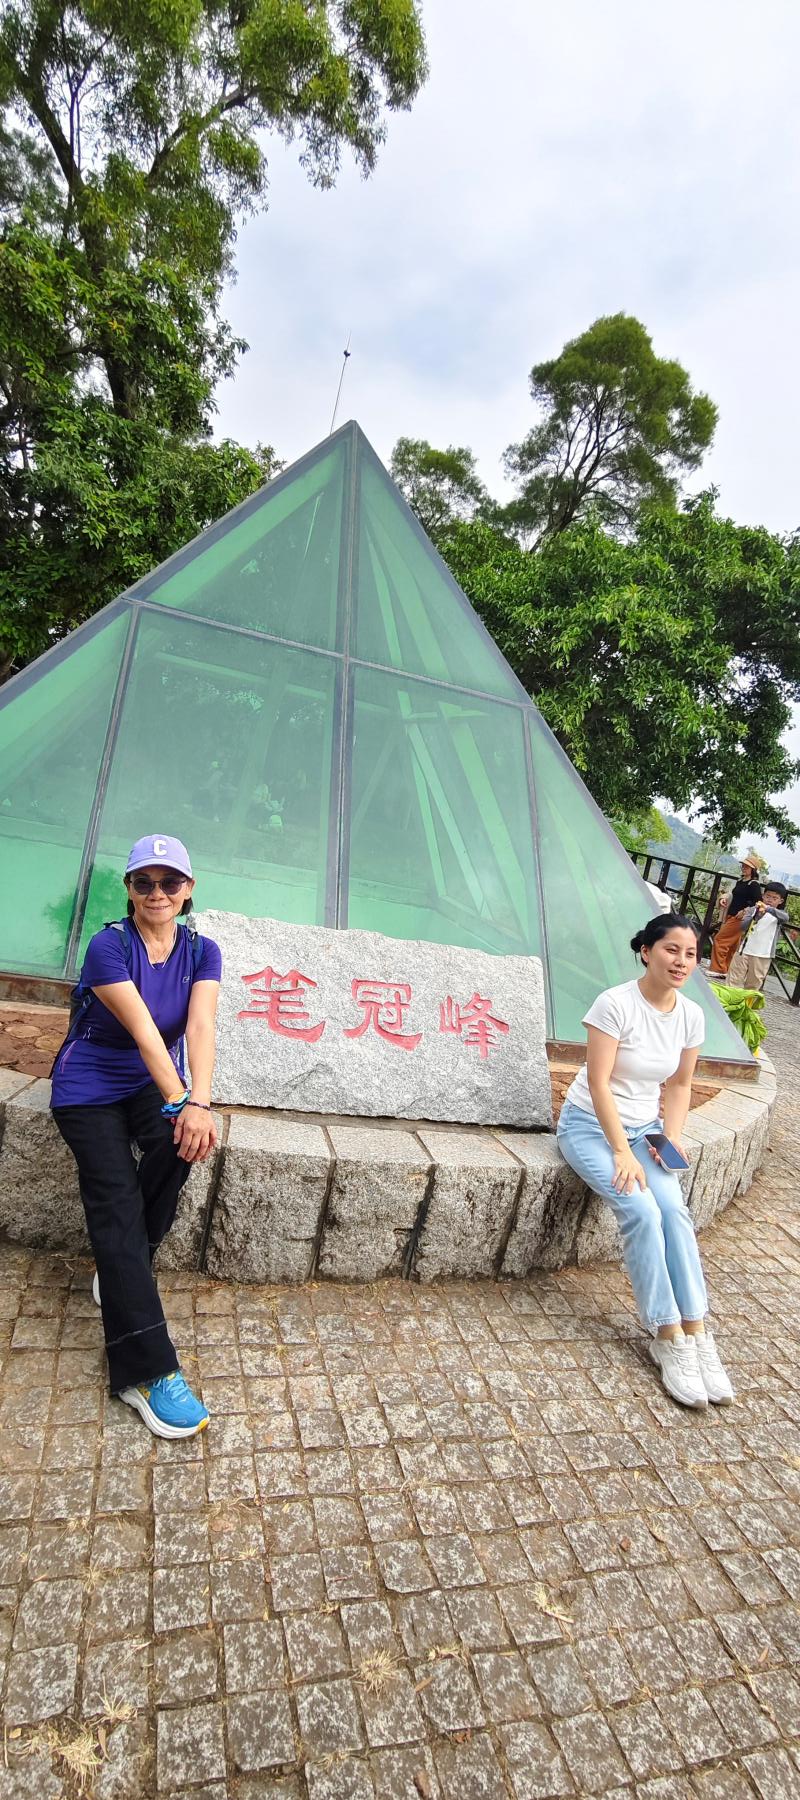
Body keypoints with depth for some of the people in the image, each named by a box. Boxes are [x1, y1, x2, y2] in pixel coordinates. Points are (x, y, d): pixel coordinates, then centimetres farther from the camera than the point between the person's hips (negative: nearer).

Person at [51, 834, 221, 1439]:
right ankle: (146, 1372, -16)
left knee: (182, 1142, -28)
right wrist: (180, 1101, -35)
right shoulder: (109, 946, -18)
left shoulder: (202, 951, -6)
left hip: (153, 1084, 3)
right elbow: (144, 1032, -27)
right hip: (89, 1087, -3)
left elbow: (201, 1027, -20)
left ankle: (123, 1268, -2)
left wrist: (199, 1101, -35)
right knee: (117, 1203, -17)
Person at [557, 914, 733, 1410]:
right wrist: (622, 1151, -21)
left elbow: (680, 1084, 9)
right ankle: (668, 1338, -9)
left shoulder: (691, 1015, -2)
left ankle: (696, 1333, -10)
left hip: (644, 1127, 5)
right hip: (592, 1124, -5)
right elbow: (598, 1082, -20)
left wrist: (672, 1138, -4)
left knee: (674, 1209, -20)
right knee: (642, 1212, -23)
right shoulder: (615, 1004, -20)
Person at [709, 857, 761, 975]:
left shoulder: (753, 885, -12)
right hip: (730, 916, 8)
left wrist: (745, 911, -22)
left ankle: (718, 969, -3)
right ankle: (726, 970, 19)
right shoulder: (739, 881, 13)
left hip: (738, 918, -8)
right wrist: (723, 898, 8)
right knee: (731, 945, 13)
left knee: (719, 940, -9)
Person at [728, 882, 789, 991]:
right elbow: (743, 926, -6)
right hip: (744, 950, 1)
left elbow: (785, 918, -23)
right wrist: (757, 916, -23)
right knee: (734, 982, 3)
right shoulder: (753, 909, 4)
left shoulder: (778, 914, 1)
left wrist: (768, 908, -40)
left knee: (753, 985, 6)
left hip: (762, 955, -1)